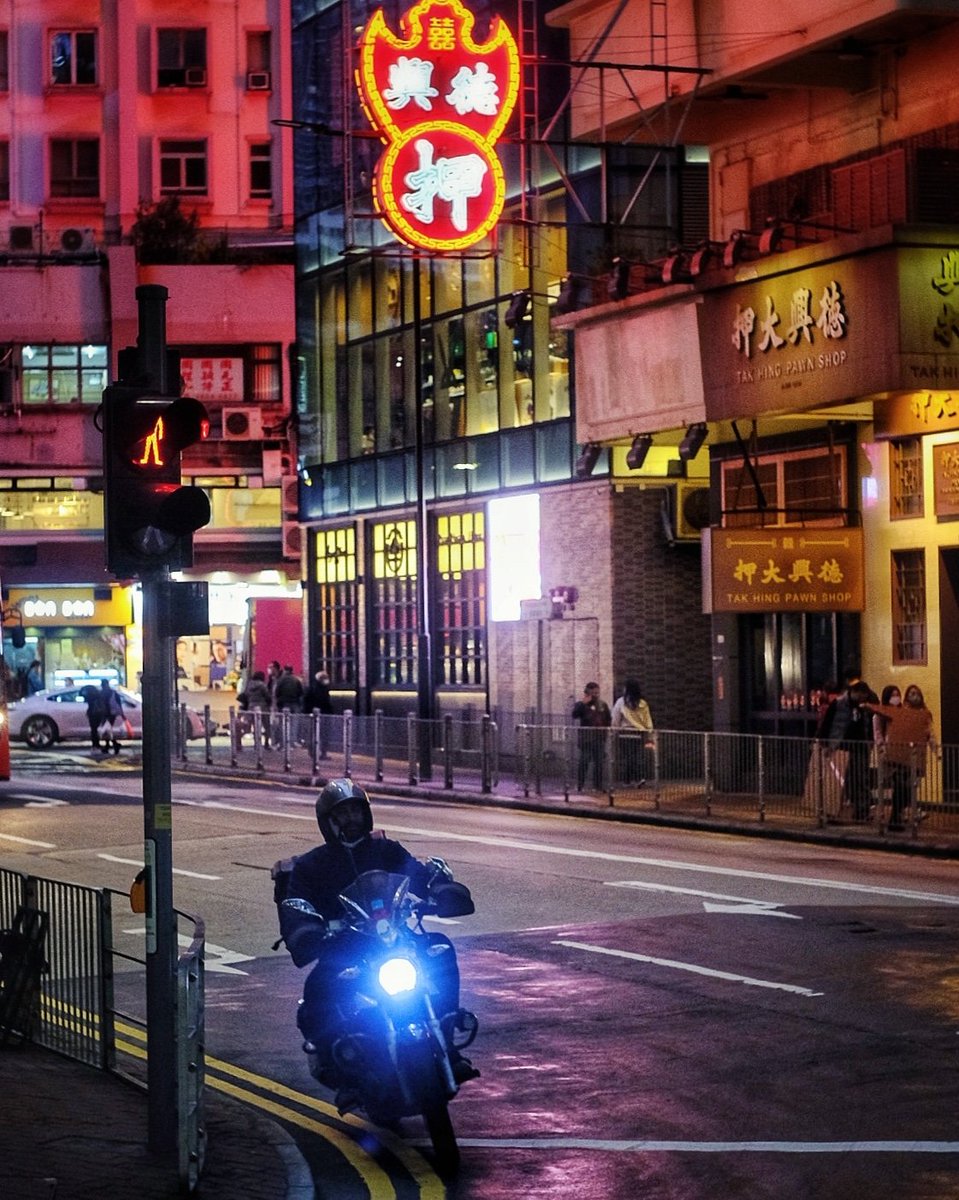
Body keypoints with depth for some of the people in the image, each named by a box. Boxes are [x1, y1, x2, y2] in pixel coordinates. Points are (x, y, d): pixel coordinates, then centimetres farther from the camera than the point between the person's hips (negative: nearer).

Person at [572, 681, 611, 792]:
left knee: (600, 763, 4)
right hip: (586, 738, -4)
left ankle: (599, 787, 10)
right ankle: (580, 786, -3)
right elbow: (574, 715, -17)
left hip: (599, 738, 4)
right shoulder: (581, 705, 1)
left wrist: (604, 727, 6)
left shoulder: (603, 705, 15)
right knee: (584, 762, -6)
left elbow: (609, 719, 23)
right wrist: (583, 703, -22)